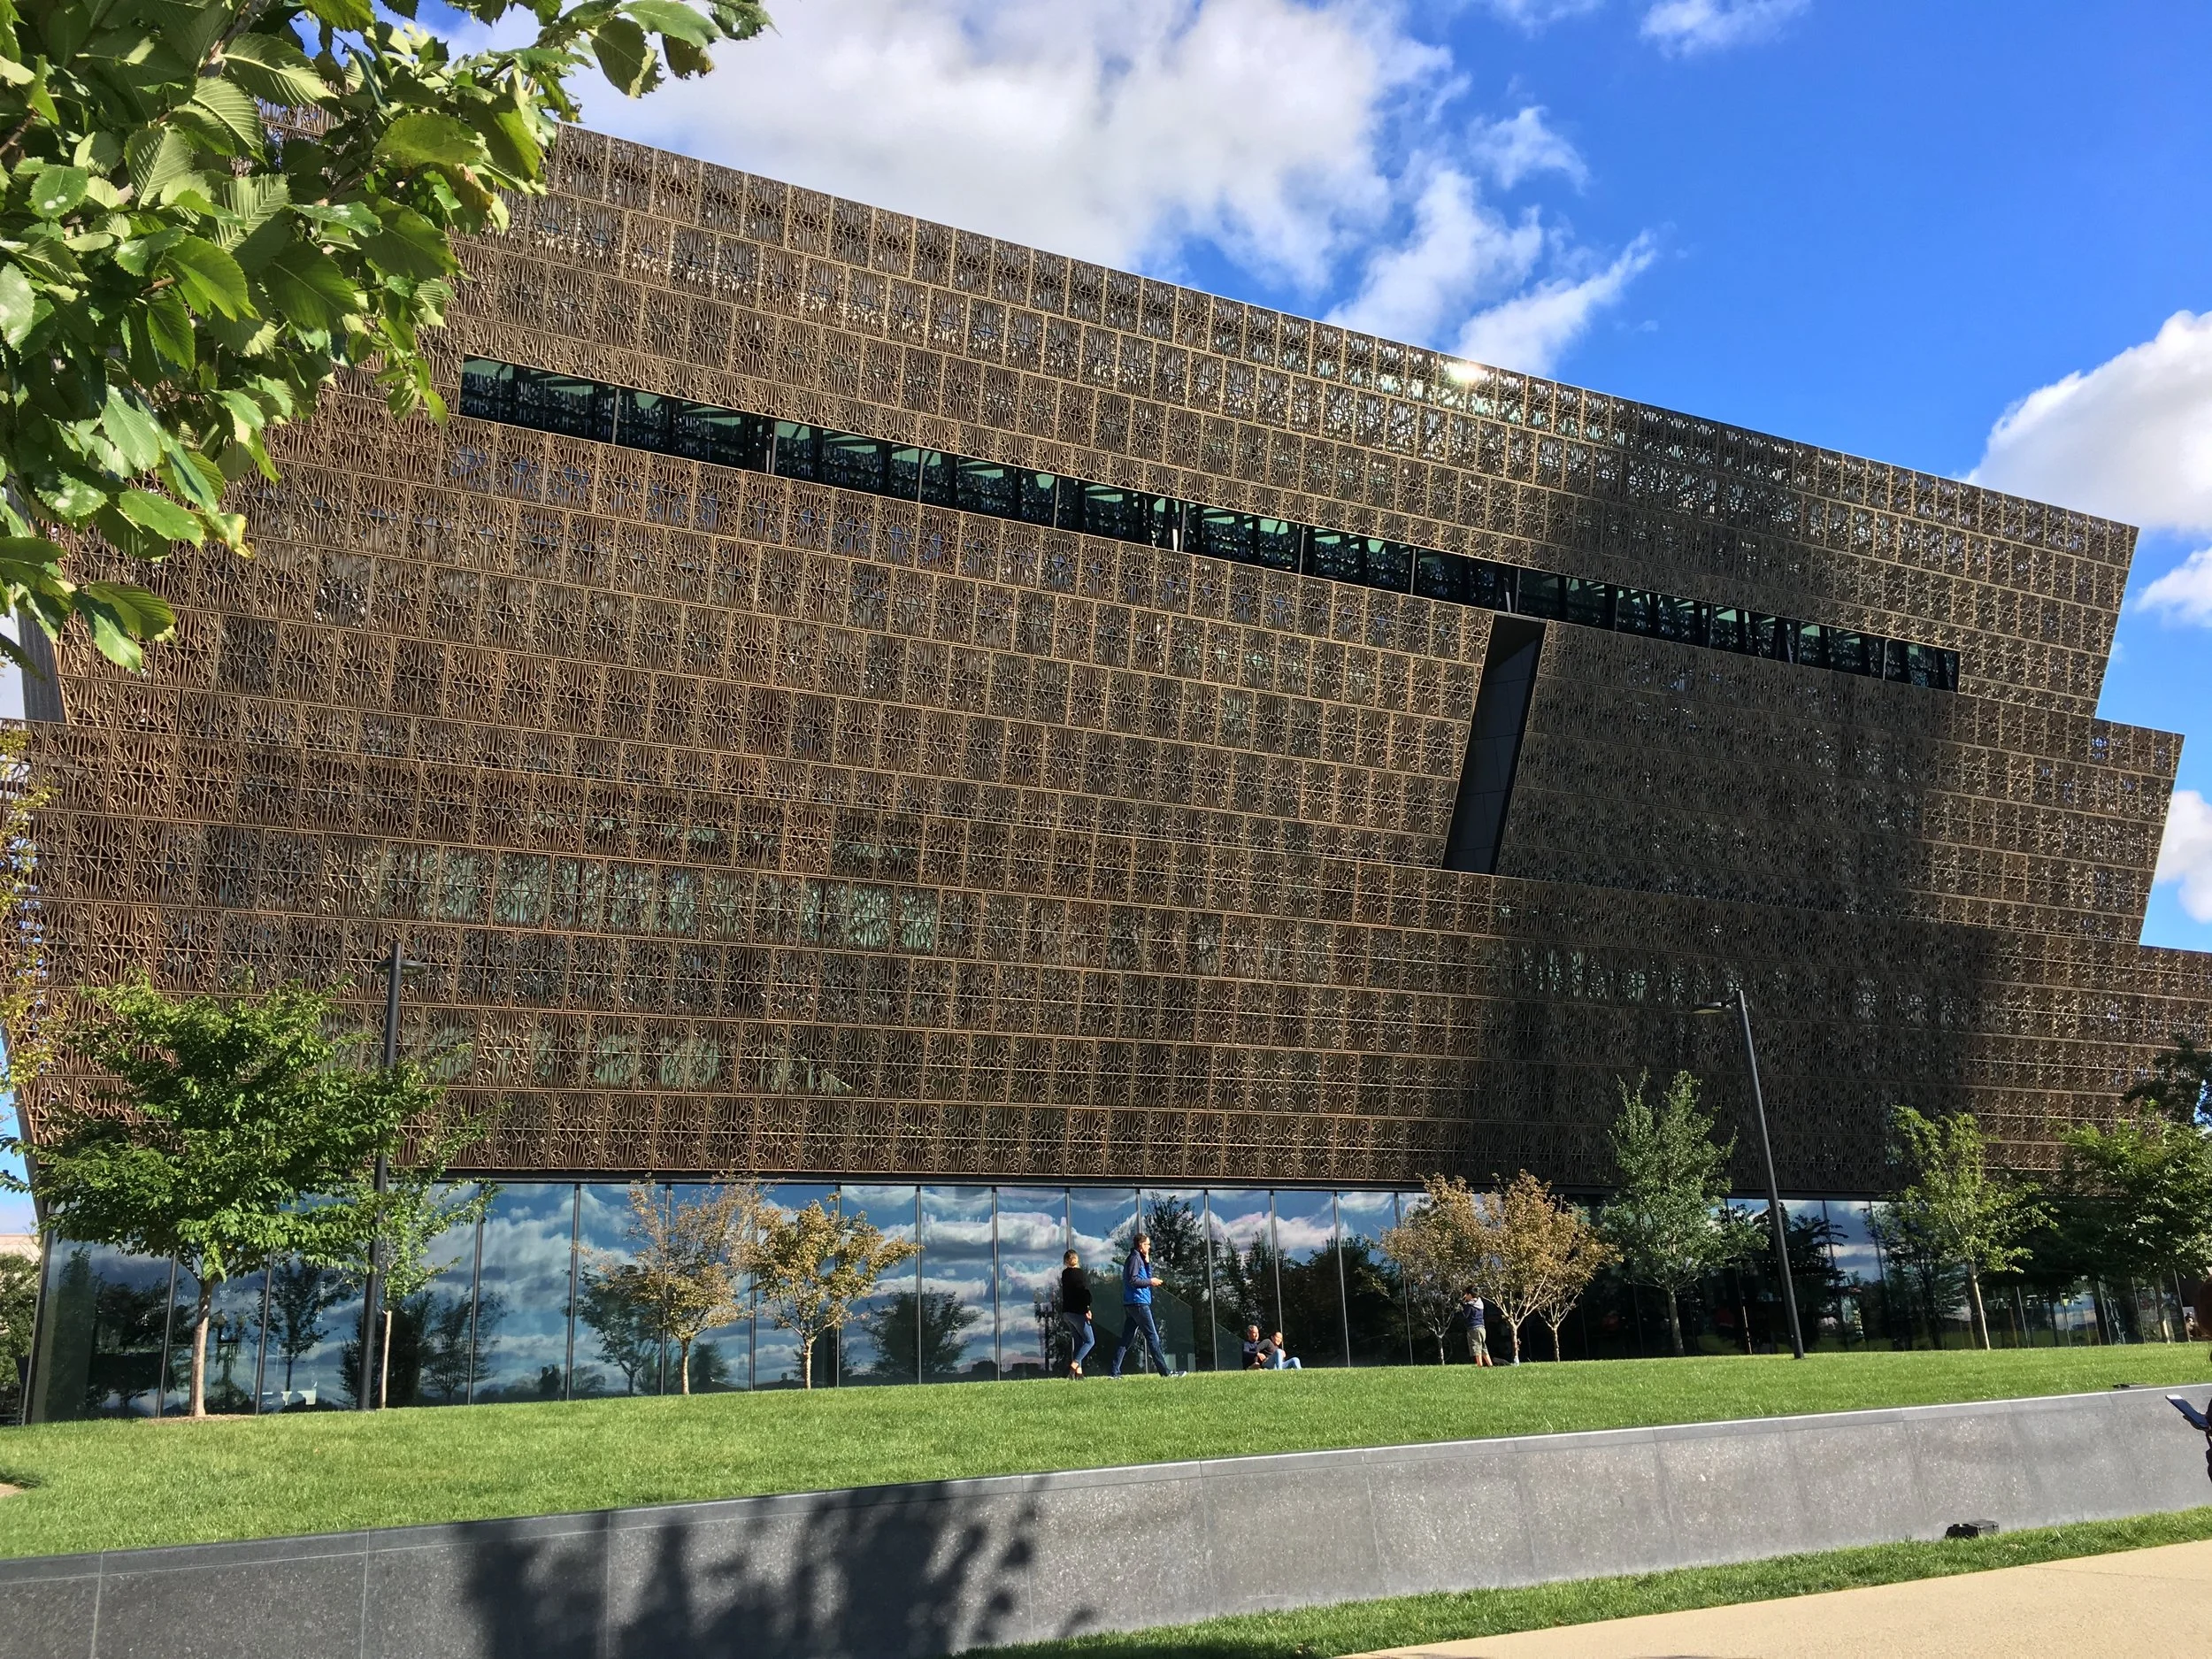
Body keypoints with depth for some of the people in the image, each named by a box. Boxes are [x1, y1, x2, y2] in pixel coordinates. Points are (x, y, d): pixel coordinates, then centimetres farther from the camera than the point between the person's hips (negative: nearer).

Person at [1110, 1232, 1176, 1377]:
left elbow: (1147, 1276, 18)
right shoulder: (1135, 1258, -9)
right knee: (1152, 1337, -7)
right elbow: (1132, 1280, -18)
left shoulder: (1140, 1259, 21)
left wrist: (1147, 1262, 9)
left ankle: (1115, 1372, 3)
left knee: (1127, 1340, 6)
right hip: (1138, 1303, -10)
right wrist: (1150, 1281, -11)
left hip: (1130, 1305, 10)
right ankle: (1165, 1372, -5)